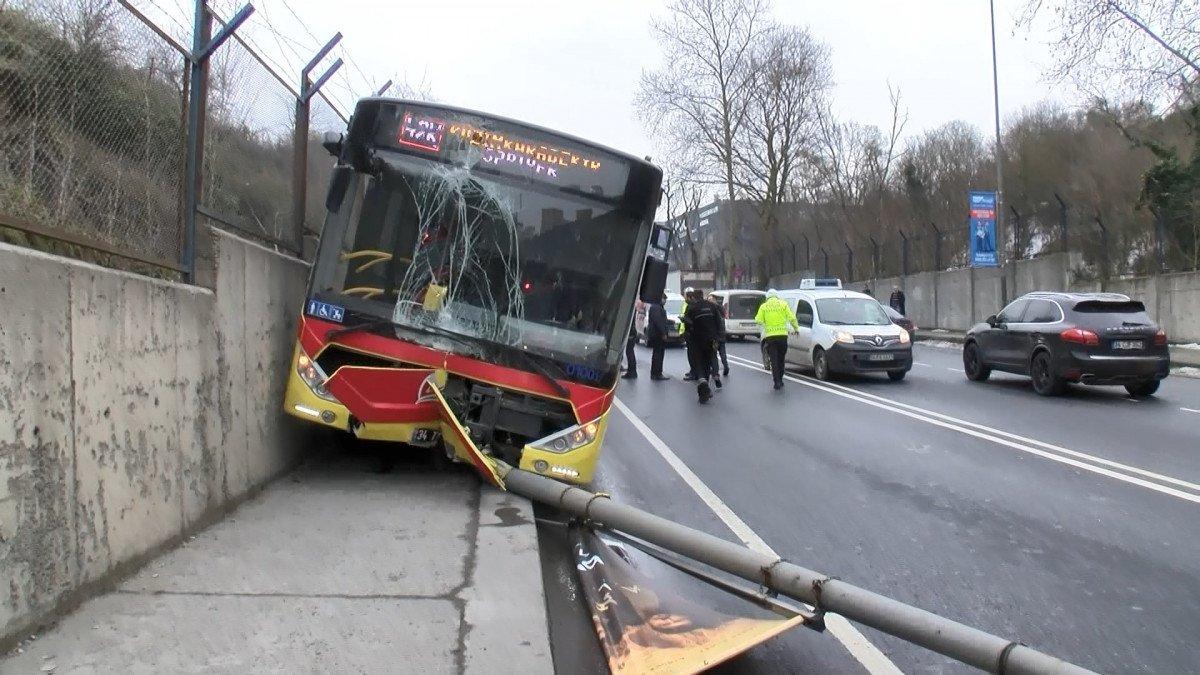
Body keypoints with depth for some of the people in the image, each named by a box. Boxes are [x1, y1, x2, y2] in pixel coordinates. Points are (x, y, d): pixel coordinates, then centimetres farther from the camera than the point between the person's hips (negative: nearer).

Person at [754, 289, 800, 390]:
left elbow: (758, 321, -3)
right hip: (782, 335, 1)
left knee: (774, 360, 1)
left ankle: (777, 383, -5)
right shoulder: (783, 304, 5)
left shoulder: (763, 306, 3)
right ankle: (780, 380, 21)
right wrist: (796, 328, 15)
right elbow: (792, 318, 0)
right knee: (781, 359, 15)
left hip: (770, 336, -1)